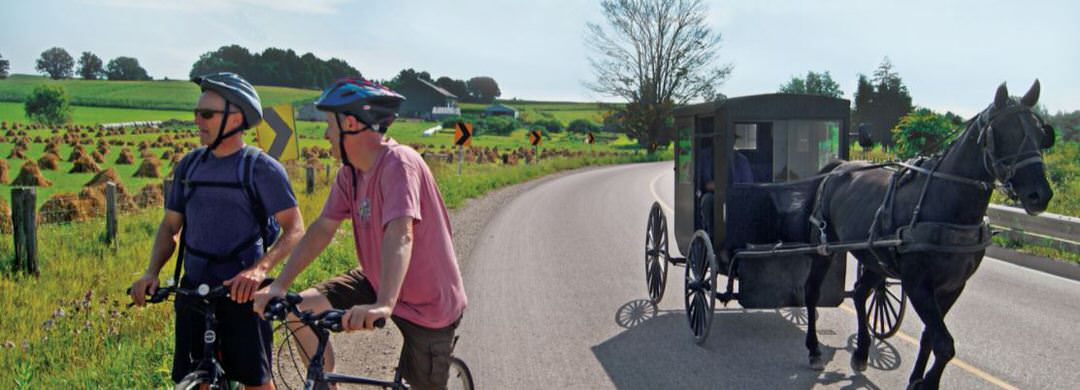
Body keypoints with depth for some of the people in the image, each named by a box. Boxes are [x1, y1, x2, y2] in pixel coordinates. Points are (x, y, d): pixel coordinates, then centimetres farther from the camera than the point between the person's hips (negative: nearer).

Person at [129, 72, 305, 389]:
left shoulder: (261, 168, -9)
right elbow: (170, 225, 14)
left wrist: (259, 269, -30)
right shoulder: (189, 164, 8)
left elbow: (294, 229, -14)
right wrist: (151, 272, -3)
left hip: (240, 292, -5)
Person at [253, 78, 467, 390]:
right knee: (300, 310, -6)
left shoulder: (398, 163, -27)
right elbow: (323, 228, 2)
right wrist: (279, 285, -6)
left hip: (429, 303, -7)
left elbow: (400, 234, -40)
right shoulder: (351, 172, -1)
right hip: (376, 282, 7)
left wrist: (383, 305, -52)